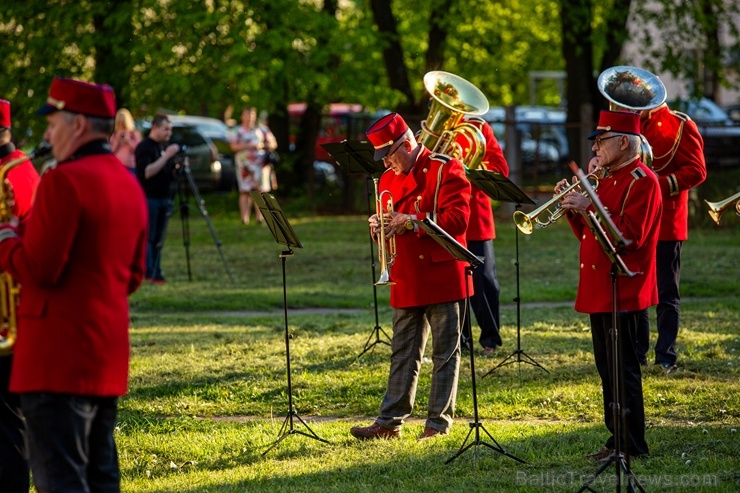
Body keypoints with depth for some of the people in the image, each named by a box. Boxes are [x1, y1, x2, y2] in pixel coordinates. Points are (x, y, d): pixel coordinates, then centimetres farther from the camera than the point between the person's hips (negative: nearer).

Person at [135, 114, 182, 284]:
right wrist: (166, 156, -21)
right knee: (147, 238, -7)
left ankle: (156, 273, 6)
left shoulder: (165, 147, 16)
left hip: (164, 198, 7)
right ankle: (149, 274, -8)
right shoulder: (144, 147, -8)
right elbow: (147, 172, -20)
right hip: (148, 198, -7)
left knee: (158, 240, 6)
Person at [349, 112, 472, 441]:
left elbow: (458, 219, -17)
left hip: (442, 275, -6)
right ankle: (390, 422, 10)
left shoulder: (445, 170, -8)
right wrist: (380, 226, -3)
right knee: (403, 354, 9)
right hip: (406, 280, 6)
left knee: (445, 353, 2)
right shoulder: (389, 179, 13)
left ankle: (439, 422, 7)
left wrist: (412, 222, -21)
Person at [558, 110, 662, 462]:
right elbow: (589, 234, 20)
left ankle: (632, 446, -3)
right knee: (608, 370, 12)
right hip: (599, 289, 9)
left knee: (623, 370, -7)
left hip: (622, 291, -9)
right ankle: (617, 438, 18)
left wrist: (590, 208, -20)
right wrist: (573, 206, 4)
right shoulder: (607, 179, 18)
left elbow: (629, 236, -21)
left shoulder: (642, 181, -11)